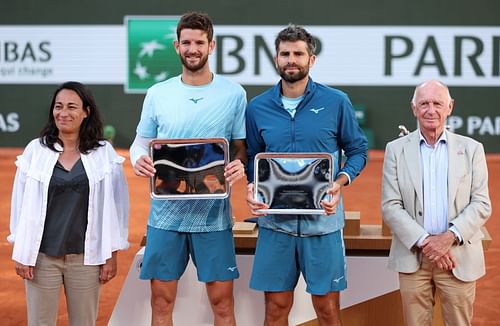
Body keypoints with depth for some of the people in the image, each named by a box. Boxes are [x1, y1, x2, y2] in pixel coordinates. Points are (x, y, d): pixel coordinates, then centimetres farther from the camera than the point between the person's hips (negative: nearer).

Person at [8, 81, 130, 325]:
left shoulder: (104, 153, -1)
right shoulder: (35, 150, 0)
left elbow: (114, 205, 2)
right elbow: (21, 204, 3)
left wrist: (112, 255, 1)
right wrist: (20, 253, 1)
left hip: (86, 256, 0)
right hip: (42, 255, 0)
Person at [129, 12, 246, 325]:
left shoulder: (234, 94, 0)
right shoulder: (157, 93, 4)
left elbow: (242, 147, 6)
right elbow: (141, 142, 11)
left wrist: (240, 165, -17)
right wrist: (139, 159, -13)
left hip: (213, 214, -1)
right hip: (166, 213, 1)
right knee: (162, 301, 6)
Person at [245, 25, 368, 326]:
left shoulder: (336, 102, -2)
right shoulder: (258, 107, 5)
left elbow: (358, 151, 5)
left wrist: (340, 182, -13)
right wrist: (252, 187, -7)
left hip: (322, 220, -1)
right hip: (275, 221, 2)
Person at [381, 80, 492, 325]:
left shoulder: (471, 149, 5)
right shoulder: (396, 149, 4)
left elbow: (481, 204, 0)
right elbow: (390, 206, -1)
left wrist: (450, 236, -14)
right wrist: (424, 241, -13)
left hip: (460, 257, 0)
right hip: (412, 257, 0)